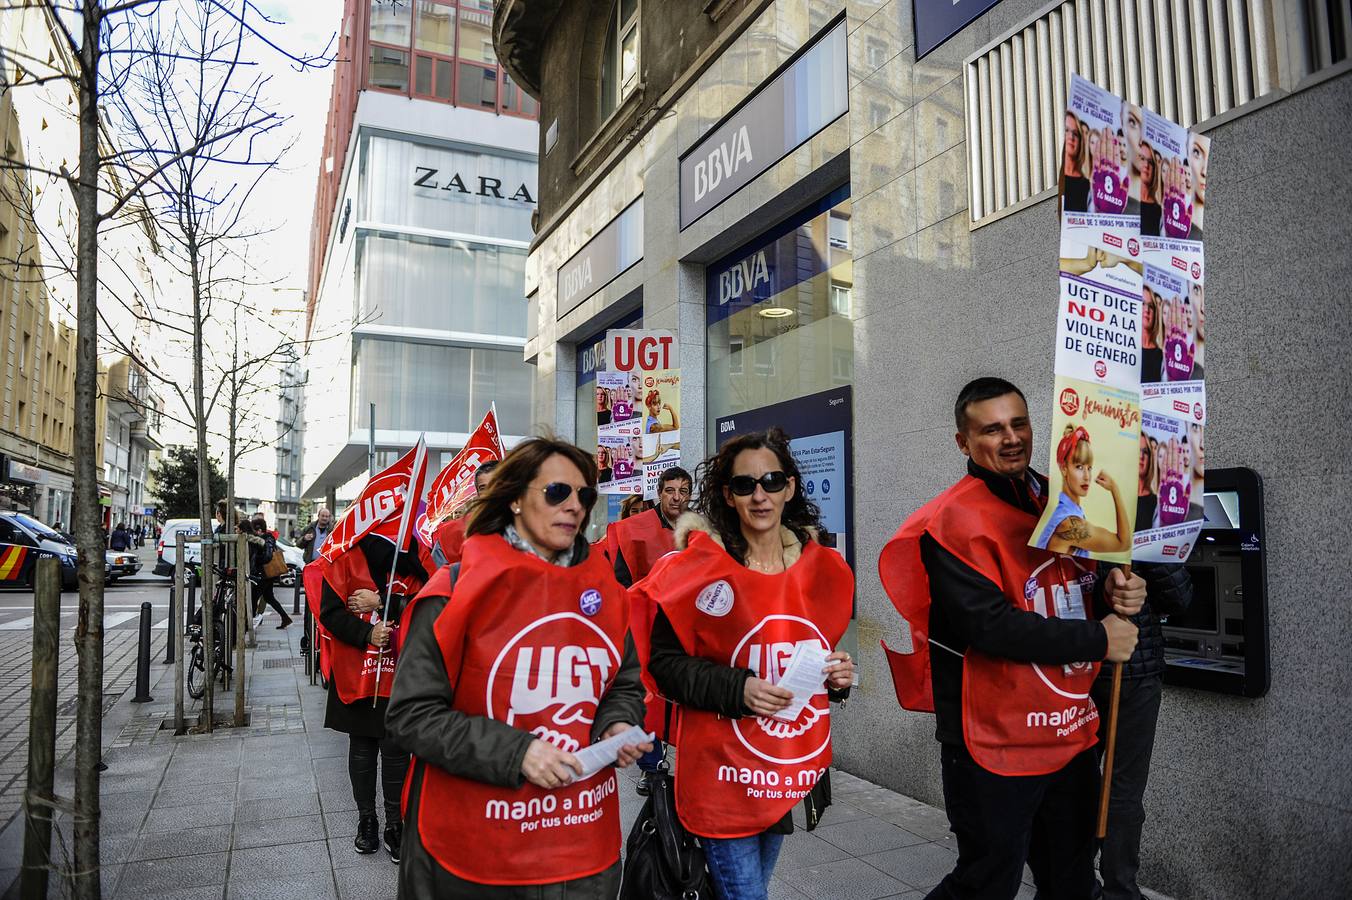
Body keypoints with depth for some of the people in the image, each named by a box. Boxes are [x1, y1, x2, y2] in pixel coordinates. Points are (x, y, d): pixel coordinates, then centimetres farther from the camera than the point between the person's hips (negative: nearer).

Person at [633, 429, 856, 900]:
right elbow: (665, 662, -11)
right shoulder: (701, 567, -13)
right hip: (724, 771, -5)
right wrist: (738, 689, -22)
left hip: (795, 769, 5)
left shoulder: (824, 568, 2)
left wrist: (837, 675, -5)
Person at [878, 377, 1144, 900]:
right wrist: (1098, 639, -16)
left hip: (1072, 736, 8)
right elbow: (990, 625, -23)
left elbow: (1080, 588, 17)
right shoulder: (954, 519, -15)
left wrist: (1114, 594, -7)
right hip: (996, 746, -7)